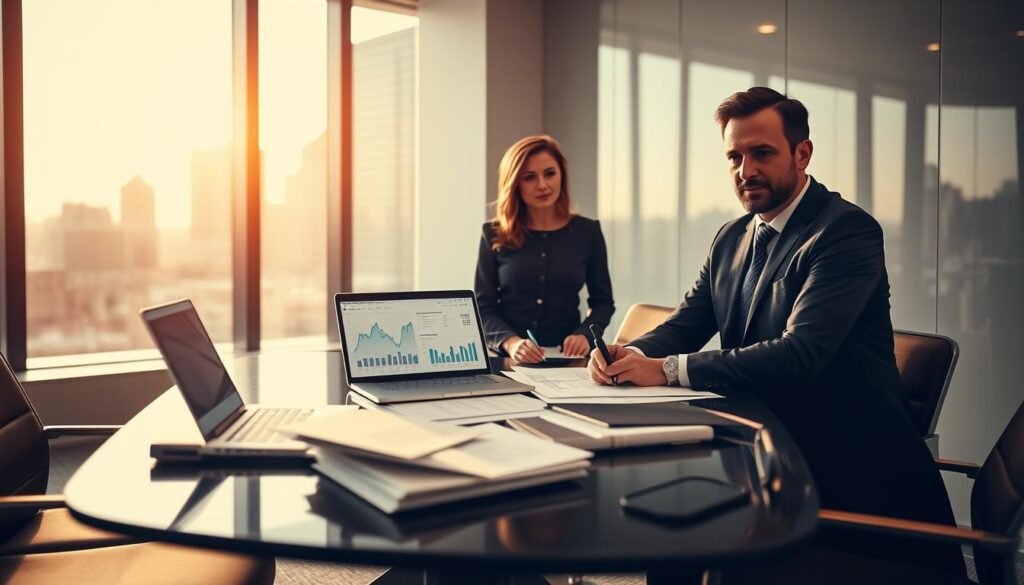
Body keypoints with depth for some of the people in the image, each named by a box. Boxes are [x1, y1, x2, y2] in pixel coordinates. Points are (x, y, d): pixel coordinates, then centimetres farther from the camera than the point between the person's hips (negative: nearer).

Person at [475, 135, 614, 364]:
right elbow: (483, 307, 2)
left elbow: (602, 301, 13)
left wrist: (585, 334, -7)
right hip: (505, 359, 0)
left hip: (566, 359, 1)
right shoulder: (495, 235, 4)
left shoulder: (587, 231, 8)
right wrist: (510, 342, -17)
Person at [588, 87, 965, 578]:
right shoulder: (732, 238, 10)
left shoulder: (847, 231, -14)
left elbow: (801, 351, -25)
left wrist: (669, 369, -27)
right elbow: (685, 325, 8)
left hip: (846, 464, -5)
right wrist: (629, 353, -15)